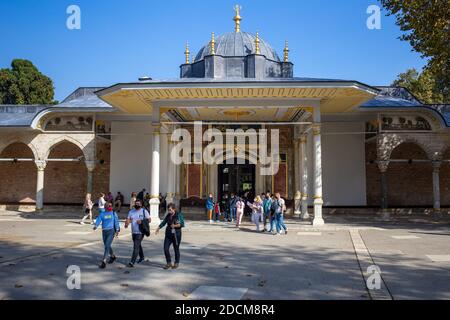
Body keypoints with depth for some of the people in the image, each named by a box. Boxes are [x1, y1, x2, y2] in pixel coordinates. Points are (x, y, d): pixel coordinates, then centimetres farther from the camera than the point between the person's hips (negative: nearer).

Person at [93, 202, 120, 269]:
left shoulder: (113, 213, 3)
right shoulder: (102, 214, 4)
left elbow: (116, 221, 2)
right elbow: (98, 220, -7)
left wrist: (117, 230, -7)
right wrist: (96, 226, -26)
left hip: (111, 231, -3)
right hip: (104, 231, 3)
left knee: (107, 246, -13)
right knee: (107, 246, 17)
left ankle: (104, 262, -12)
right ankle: (112, 256, 42)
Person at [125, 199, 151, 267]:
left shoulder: (144, 211, -5)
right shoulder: (131, 211, 8)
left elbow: (149, 220, -3)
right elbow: (128, 219, 1)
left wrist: (142, 221, -18)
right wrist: (126, 224, -22)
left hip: (140, 232, -6)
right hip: (133, 232, 6)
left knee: (136, 247, -12)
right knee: (138, 245, 22)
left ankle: (132, 262, -11)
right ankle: (142, 257, 43)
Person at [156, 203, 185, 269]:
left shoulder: (179, 215, -6)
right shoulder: (168, 215, 8)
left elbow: (182, 224, -10)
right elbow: (163, 222, 8)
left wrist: (175, 226, -22)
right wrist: (158, 228, -7)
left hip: (176, 235, -4)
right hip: (168, 234, 4)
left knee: (176, 249, 6)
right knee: (166, 248, -3)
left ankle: (177, 263, 23)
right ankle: (169, 263, 13)